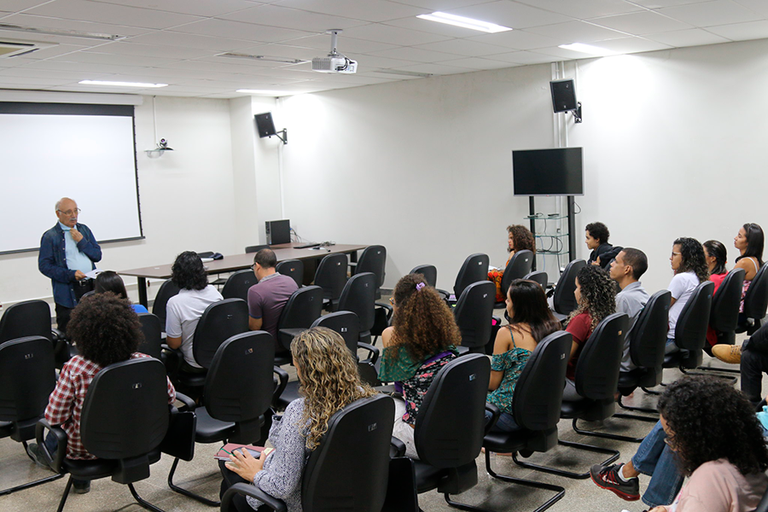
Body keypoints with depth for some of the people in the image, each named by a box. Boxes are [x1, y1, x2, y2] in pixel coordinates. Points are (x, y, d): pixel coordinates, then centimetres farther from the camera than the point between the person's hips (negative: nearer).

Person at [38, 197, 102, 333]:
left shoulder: (84, 230, 14)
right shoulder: (50, 236, 0)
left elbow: (97, 256, 11)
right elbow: (44, 266, -6)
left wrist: (81, 241, -4)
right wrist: (70, 274, -16)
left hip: (91, 287, 4)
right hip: (67, 293, -4)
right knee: (68, 332, -1)